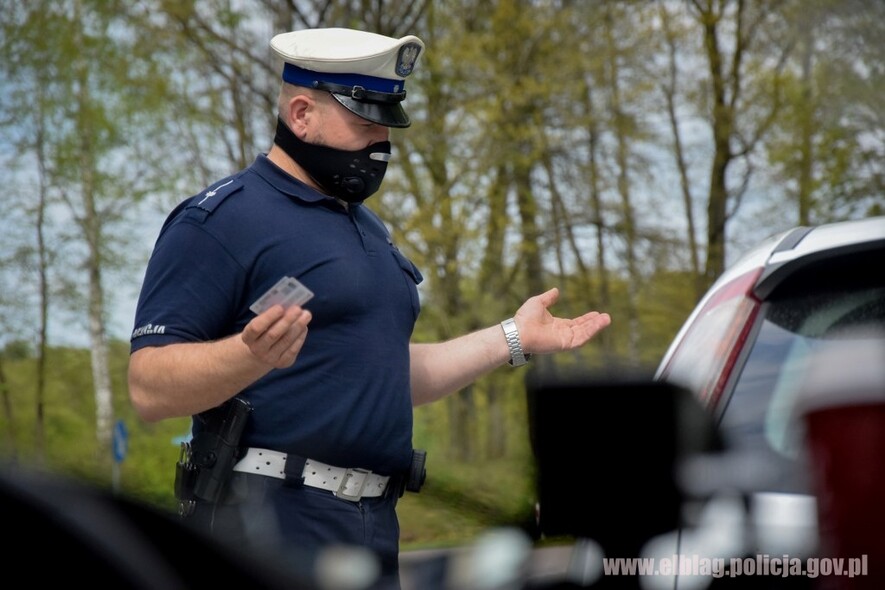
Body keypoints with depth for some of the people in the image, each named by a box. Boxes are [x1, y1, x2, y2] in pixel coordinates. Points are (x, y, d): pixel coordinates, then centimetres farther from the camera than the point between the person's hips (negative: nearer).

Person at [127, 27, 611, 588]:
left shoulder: (367, 227, 20)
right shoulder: (222, 219, -8)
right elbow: (149, 387, -15)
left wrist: (513, 338, 20)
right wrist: (252, 354, -32)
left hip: (377, 526, 8)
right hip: (269, 524, -8)